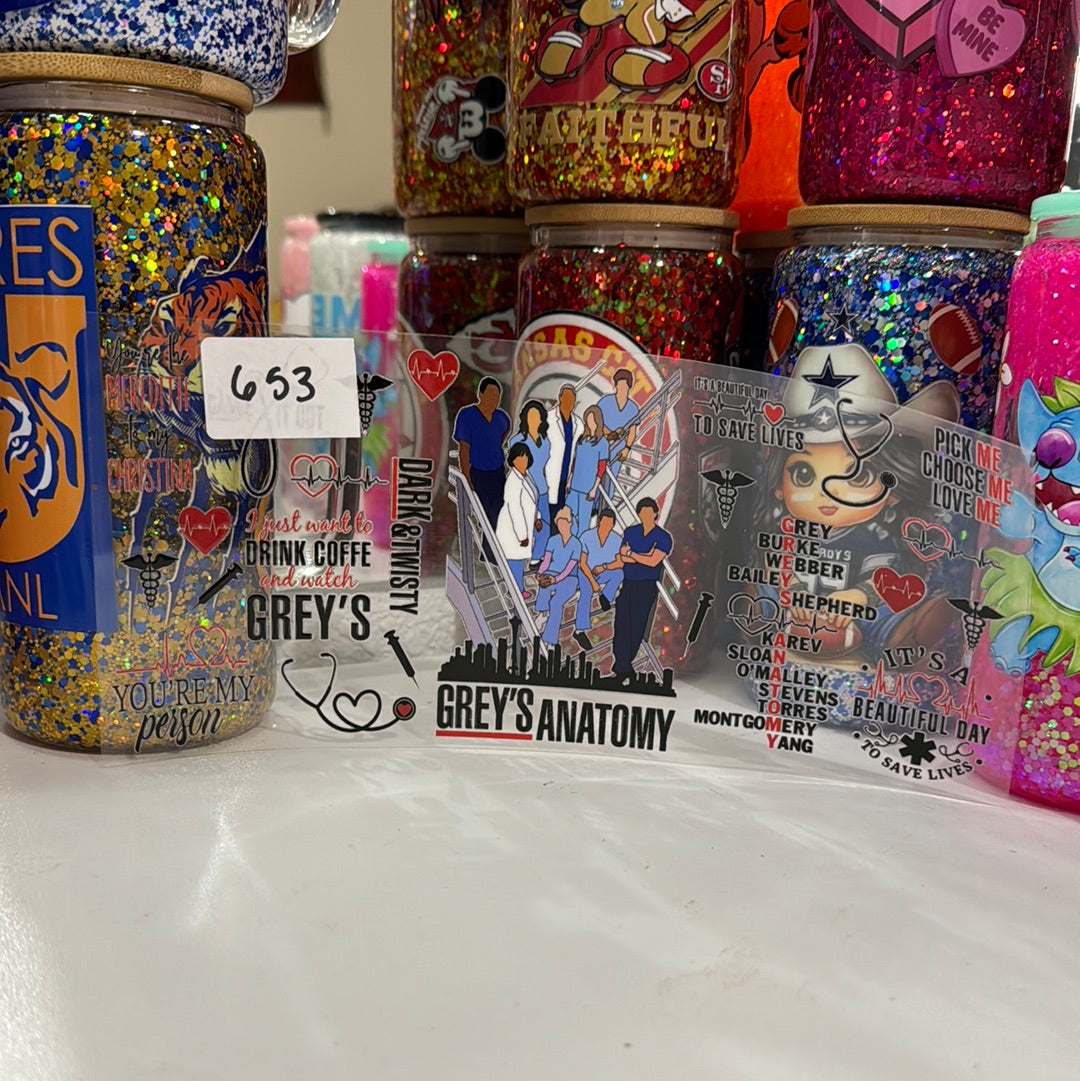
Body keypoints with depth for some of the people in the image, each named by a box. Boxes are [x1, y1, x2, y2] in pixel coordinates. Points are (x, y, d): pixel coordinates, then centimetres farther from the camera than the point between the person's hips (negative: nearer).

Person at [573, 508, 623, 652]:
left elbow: (621, 563, -11)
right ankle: (580, 631, -32)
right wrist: (592, 582, -25)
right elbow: (582, 563, -17)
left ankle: (605, 597, -5)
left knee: (619, 572, -29)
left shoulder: (617, 540, -14)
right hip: (585, 573, -2)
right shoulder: (586, 537, -19)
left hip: (604, 574, 3)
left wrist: (604, 567, -27)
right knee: (586, 594, -31)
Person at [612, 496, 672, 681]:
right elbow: (622, 557, 1)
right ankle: (624, 669, -5)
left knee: (637, 626, -1)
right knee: (621, 623, -7)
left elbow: (653, 561, -13)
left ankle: (621, 665, 10)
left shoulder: (663, 537, -1)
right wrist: (643, 557, -10)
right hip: (626, 584, 3)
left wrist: (631, 554, -5)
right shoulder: (630, 532, 11)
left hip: (646, 586, -3)